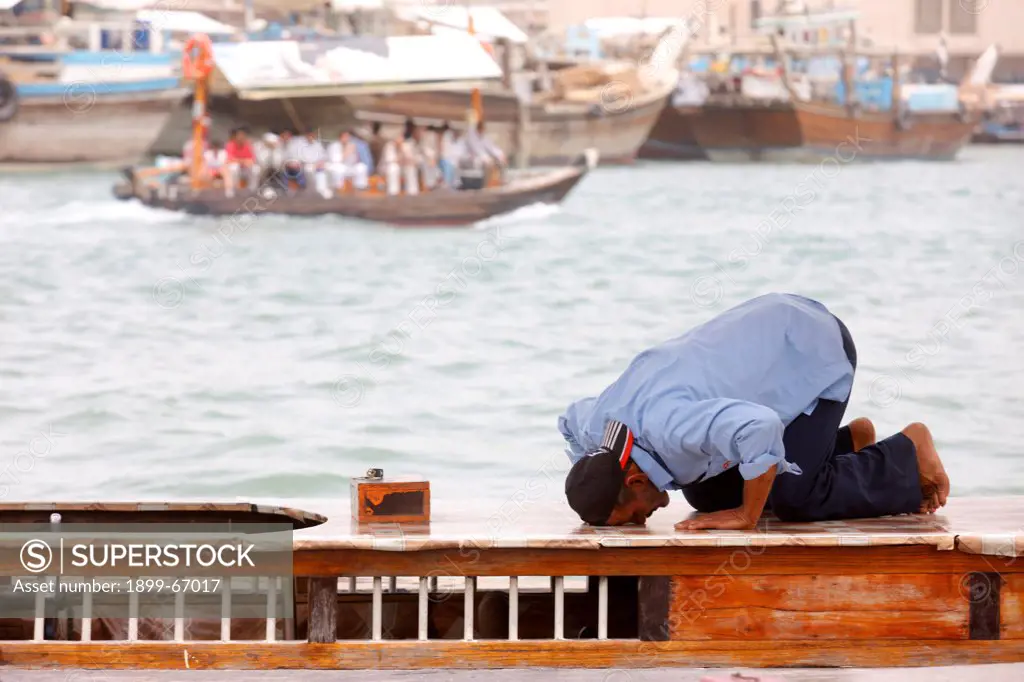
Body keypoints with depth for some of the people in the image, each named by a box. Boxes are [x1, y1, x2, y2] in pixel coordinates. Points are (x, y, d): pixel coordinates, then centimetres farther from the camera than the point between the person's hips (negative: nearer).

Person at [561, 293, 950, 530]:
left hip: (814, 349, -9)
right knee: (706, 494, 8)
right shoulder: (596, 424, -11)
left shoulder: (667, 424, -40)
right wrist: (596, 497, 4)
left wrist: (747, 516, -40)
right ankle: (848, 444, 21)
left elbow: (759, 428, -54)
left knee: (794, 500, -18)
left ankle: (906, 454, 6)